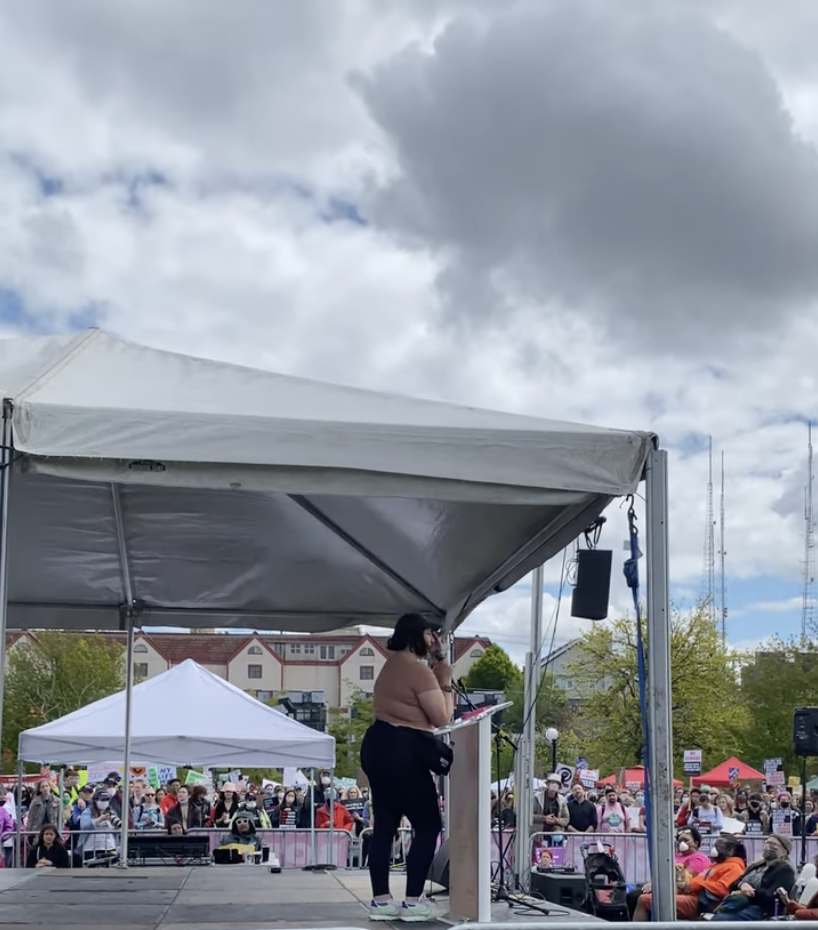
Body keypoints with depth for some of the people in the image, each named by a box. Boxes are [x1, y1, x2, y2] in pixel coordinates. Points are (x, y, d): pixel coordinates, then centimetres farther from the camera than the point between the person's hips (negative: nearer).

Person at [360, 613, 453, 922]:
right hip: (402, 751, -10)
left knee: (385, 824, 11)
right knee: (428, 825, -1)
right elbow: (442, 718, -11)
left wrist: (436, 669, 19)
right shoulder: (419, 671, -14)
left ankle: (380, 901, 11)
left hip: (378, 746, 10)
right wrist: (446, 682, -2)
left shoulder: (392, 665, 16)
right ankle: (412, 902, -3)